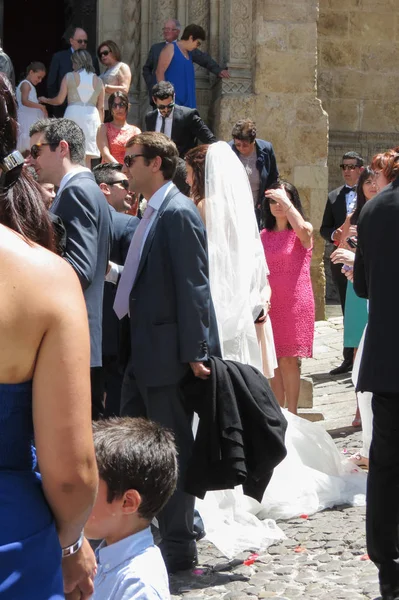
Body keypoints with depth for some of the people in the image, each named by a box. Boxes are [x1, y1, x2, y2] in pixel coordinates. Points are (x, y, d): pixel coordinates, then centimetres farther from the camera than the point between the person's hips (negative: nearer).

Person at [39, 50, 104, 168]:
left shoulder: (69, 77, 3)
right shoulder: (98, 81, 11)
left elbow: (59, 100, 1)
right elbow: (101, 107, 11)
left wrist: (45, 100, 19)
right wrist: (100, 125, 19)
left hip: (73, 114, -2)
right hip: (91, 116, 2)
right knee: (87, 158, 2)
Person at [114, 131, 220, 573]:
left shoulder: (178, 213, -15)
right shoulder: (152, 214, 14)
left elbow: (193, 286, -19)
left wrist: (194, 351, -21)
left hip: (168, 352, -10)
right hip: (142, 353, 10)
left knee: (173, 449, -1)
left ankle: (179, 549, 8)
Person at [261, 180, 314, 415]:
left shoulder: (305, 231, -2)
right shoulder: (263, 235, 10)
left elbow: (301, 227, -28)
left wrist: (285, 200, -26)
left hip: (295, 304, -4)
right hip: (270, 303, 4)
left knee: (288, 360, -6)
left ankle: (291, 414, 1)